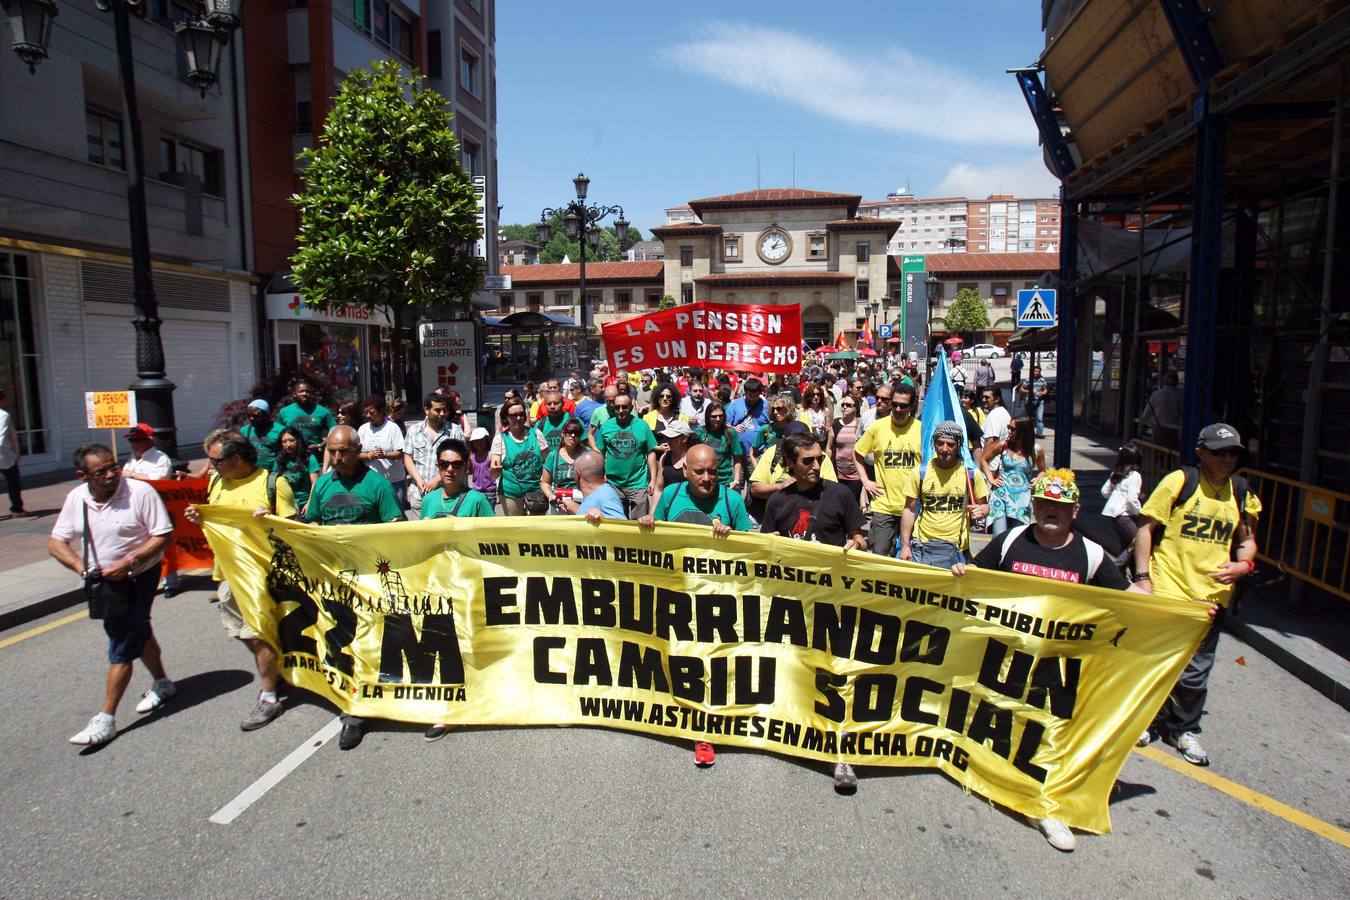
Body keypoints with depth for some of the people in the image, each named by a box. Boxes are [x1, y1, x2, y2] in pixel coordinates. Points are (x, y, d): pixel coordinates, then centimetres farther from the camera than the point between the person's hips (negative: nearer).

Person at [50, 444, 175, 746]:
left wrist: (128, 562, -26)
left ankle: (105, 720, 3)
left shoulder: (141, 492, -20)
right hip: (103, 582, 6)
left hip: (138, 577, -6)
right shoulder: (76, 499, -4)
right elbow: (56, 542, 2)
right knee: (139, 633, 22)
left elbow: (164, 535, -18)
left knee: (122, 647, -4)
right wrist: (82, 568, -14)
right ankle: (162, 684, 42)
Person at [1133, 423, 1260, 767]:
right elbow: (1145, 527, -6)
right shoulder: (1179, 481, -7)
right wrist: (1142, 577, -11)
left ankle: (1183, 728, 32)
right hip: (1166, 591, -3)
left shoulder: (1242, 493, 6)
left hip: (1211, 595, 4)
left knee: (1195, 672, 11)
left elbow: (1247, 539, 16)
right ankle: (1148, 718, 30)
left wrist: (1243, 564, -7)